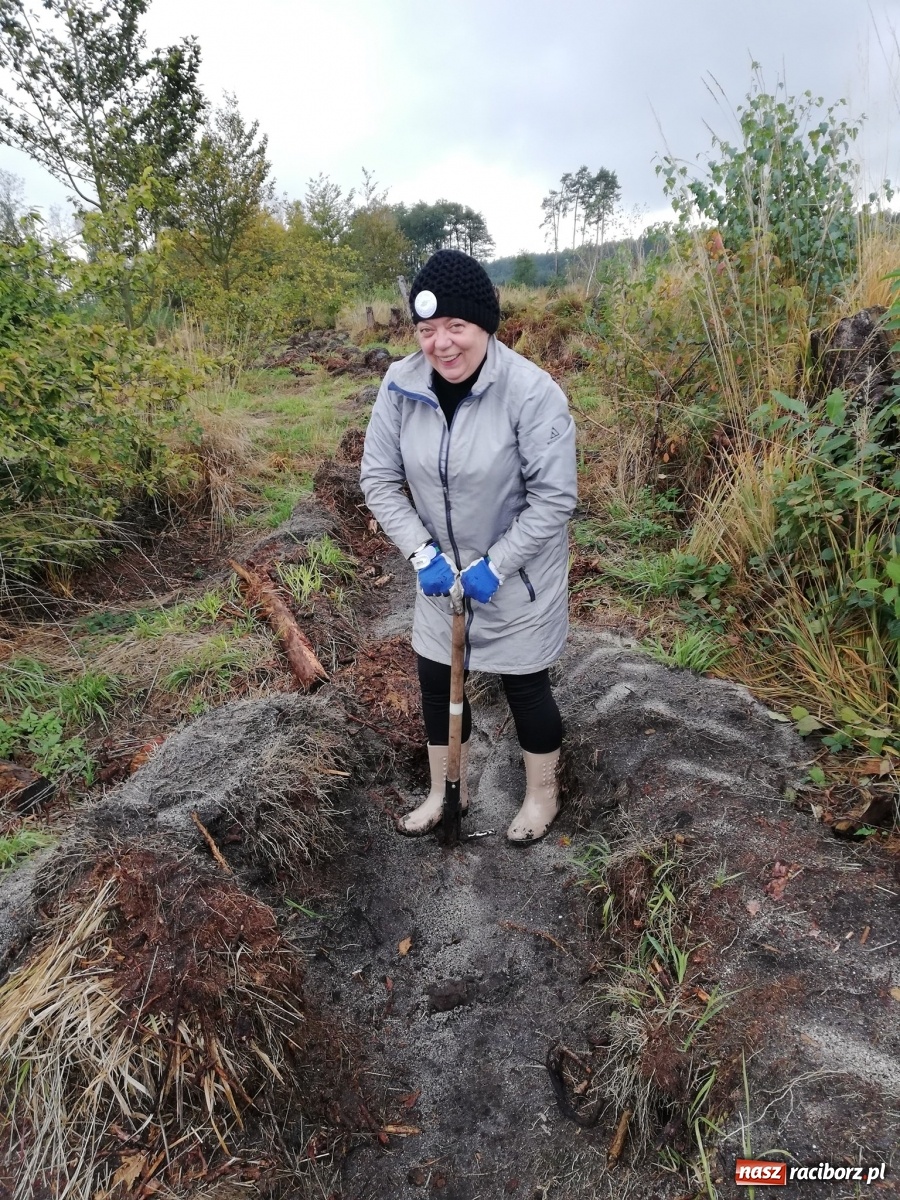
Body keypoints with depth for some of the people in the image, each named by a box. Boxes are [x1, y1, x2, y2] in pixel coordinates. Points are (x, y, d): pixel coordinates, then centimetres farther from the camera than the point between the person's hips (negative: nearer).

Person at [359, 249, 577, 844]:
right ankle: (446, 791, 43)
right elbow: (379, 477, -3)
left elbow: (554, 498, -20)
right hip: (441, 572, 5)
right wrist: (422, 553, -12)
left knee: (526, 686, 11)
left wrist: (494, 565, -20)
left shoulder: (532, 391, -24)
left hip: (519, 575, -4)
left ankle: (542, 796, 39)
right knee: (437, 682, 16)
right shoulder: (401, 385, -10)